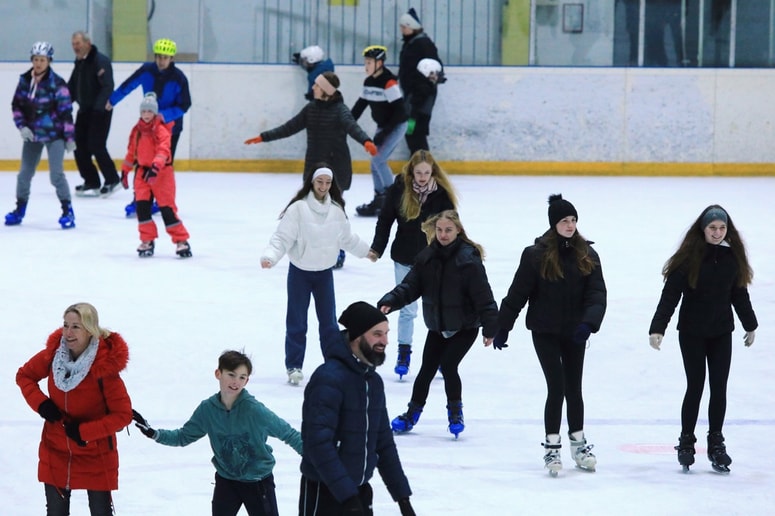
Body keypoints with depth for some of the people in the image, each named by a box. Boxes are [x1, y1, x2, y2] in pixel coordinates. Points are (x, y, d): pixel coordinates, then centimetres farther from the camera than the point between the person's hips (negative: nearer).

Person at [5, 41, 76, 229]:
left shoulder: (57, 84, -14)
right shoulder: (25, 80, 0)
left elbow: (66, 111, -12)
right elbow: (17, 105, 9)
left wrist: (70, 138, -13)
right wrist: (22, 126, -5)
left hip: (54, 134, -5)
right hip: (32, 134, 5)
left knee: (56, 174, -13)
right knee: (25, 173, 11)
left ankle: (67, 211, -3)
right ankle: (20, 210, 25)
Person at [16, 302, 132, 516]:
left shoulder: (105, 366, -23)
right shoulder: (52, 354, -10)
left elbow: (123, 415, -19)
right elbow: (24, 375, 9)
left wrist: (84, 431, -24)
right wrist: (40, 403, -9)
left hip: (96, 456, -4)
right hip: (55, 452, 4)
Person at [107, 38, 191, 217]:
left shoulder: (178, 78, -19)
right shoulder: (146, 70, -12)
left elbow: (184, 105, -14)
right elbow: (128, 85, 6)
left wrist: (165, 115, -28)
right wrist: (112, 100, 20)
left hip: (170, 125, -2)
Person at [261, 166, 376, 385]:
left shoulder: (336, 210, -1)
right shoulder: (298, 209, -16)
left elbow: (347, 238, 16)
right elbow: (282, 238, -17)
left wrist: (366, 251, 28)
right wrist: (269, 256, -32)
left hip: (325, 272, 4)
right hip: (300, 271, -4)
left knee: (329, 321, 10)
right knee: (297, 322, 3)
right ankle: (294, 366, 13)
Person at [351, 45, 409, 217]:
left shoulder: (389, 82, -22)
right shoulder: (369, 82, 5)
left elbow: (399, 110, -24)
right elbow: (360, 105, 13)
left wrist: (385, 132, -24)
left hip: (397, 126, -9)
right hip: (383, 126, 9)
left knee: (378, 159, -16)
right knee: (376, 161, 7)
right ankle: (379, 201, 17)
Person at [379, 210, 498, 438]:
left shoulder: (469, 259, -18)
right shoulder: (428, 257, -3)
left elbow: (483, 295, -18)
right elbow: (411, 285, -4)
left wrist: (490, 328, -19)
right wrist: (390, 301, -20)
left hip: (464, 327, -5)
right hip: (437, 326, 5)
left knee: (448, 365, -15)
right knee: (427, 368, 9)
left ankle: (455, 411, 7)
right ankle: (412, 413, 24)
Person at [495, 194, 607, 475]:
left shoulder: (586, 254, 0)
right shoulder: (536, 254, -10)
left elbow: (597, 293, -6)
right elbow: (517, 293, -6)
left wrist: (589, 322, -23)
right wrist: (502, 328, -4)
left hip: (574, 334, 3)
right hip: (545, 332, -3)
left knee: (574, 388, 12)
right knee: (557, 387, -9)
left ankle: (578, 442, 27)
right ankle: (551, 446, 1)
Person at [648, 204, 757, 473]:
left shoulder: (733, 256, 0)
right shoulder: (689, 257, -13)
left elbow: (739, 294, 13)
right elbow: (670, 294, -15)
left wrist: (750, 325, 22)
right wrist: (657, 328, -23)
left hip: (721, 332, 4)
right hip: (692, 332, -4)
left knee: (719, 388, 4)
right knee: (696, 386, -1)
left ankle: (716, 443, 14)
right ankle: (686, 442, 13)